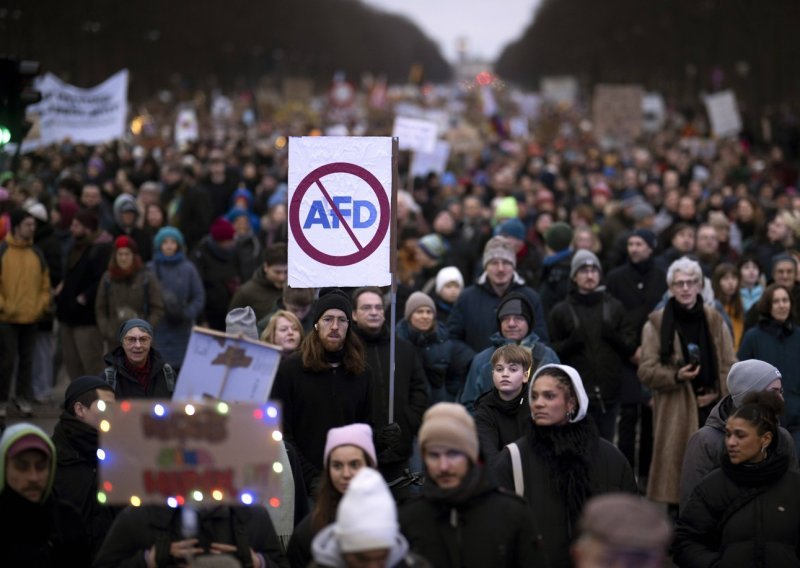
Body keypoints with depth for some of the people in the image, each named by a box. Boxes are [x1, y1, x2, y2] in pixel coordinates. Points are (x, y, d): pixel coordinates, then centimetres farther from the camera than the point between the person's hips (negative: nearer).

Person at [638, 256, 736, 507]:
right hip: (674, 412, -3)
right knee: (675, 464, -6)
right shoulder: (656, 324, 0)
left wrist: (717, 393, -5)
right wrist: (676, 376, -20)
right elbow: (646, 370, -4)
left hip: (711, 408, 3)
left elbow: (729, 366, 10)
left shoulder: (715, 320, 10)